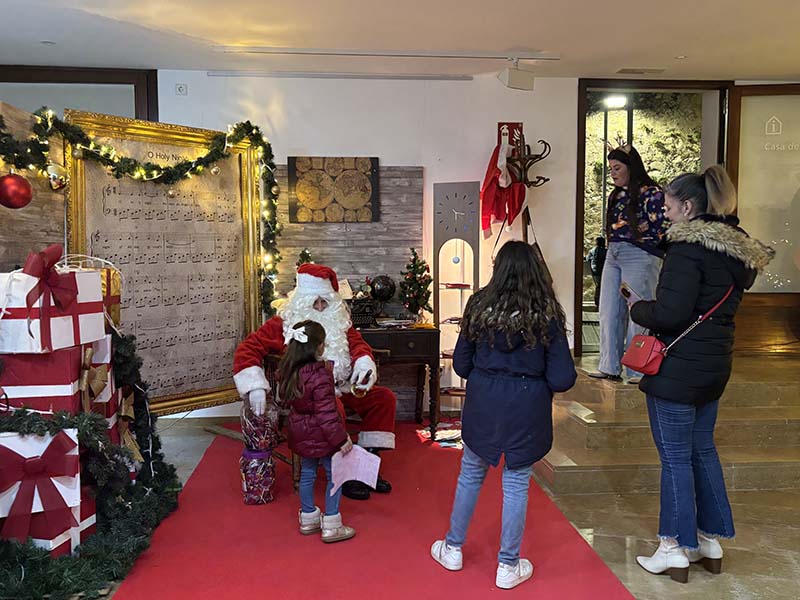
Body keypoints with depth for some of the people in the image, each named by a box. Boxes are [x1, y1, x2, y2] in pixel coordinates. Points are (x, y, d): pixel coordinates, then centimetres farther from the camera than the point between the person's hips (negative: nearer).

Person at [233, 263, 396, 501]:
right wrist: (255, 387, -24)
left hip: (341, 387, 6)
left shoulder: (339, 321, 15)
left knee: (384, 398, -7)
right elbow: (248, 349, -8)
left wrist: (363, 363, -22)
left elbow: (357, 342, 4)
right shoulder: (284, 323, 0)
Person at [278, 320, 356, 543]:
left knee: (307, 474, 20)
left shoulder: (291, 372, -2)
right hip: (320, 436, -8)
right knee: (335, 476, 6)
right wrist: (341, 439, -18)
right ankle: (331, 526, 10)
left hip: (301, 435, 8)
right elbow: (326, 414, -26)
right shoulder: (320, 376, -26)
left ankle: (308, 518, 33)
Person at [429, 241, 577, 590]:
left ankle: (452, 549, 34)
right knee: (516, 484, 10)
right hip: (526, 409, -2)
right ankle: (508, 567, 24)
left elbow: (460, 365, 1)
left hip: (483, 404, 2)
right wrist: (536, 375, 9)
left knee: (470, 475, 19)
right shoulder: (547, 316, -9)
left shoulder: (479, 306, -4)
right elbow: (562, 379, -12)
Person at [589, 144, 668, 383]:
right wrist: (613, 244, 9)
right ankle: (610, 367, 15)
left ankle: (639, 370, 6)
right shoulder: (616, 195, 16)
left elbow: (663, 229, -11)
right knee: (609, 313, 7)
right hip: (613, 256, 8)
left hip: (639, 256, -8)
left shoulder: (651, 193, -7)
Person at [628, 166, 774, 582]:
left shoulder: (689, 247, -18)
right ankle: (711, 542, 30)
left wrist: (637, 309, -6)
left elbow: (671, 313, -25)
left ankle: (675, 550, 15)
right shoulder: (736, 248, 10)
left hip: (679, 368, -9)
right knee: (703, 451, 19)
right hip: (715, 363, 9)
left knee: (675, 458, 3)